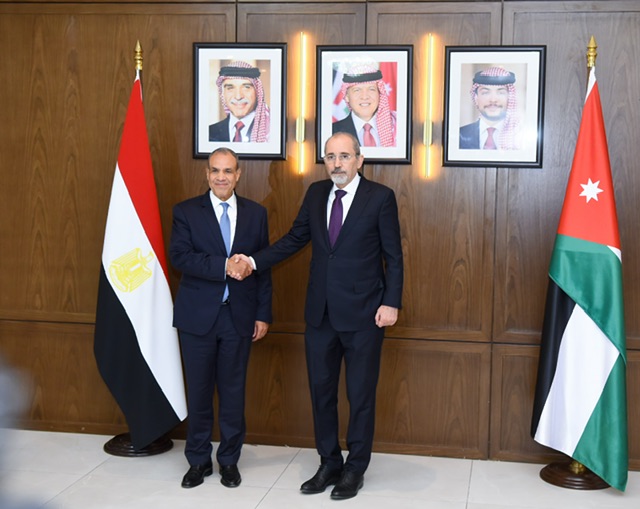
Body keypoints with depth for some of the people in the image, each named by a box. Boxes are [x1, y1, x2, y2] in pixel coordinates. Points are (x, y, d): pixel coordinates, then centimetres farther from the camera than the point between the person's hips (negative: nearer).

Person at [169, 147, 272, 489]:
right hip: (198, 316, -1)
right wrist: (223, 266, -23)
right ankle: (198, 460, 24)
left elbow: (263, 266, 6)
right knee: (198, 391, 8)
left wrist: (263, 314, 2)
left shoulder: (255, 213, 5)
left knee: (233, 391, 9)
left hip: (239, 316, 1)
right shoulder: (186, 212, 0)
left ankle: (229, 460, 25)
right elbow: (179, 256, -13)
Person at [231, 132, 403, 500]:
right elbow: (296, 238, 11)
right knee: (321, 391, 12)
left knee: (361, 394, 7)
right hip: (321, 313, 5)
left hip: (362, 315, -5)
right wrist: (255, 261, 2)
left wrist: (391, 303, -13)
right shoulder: (316, 193, 7)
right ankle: (329, 464, 28)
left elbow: (393, 256, -6)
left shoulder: (380, 197, -7)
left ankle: (355, 469, 23)